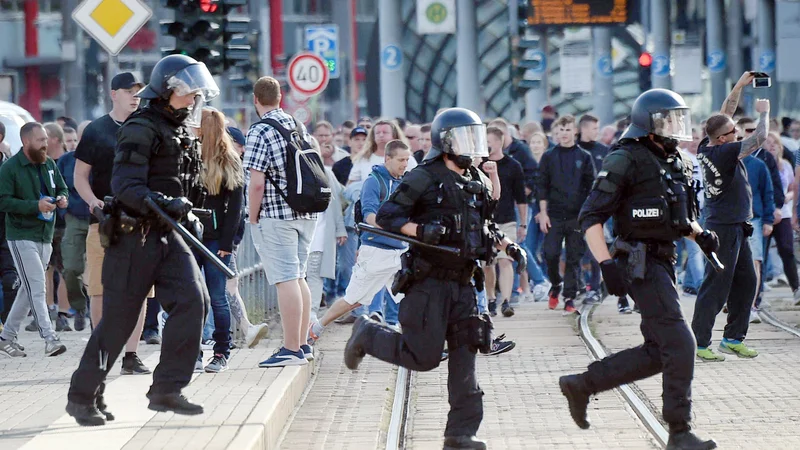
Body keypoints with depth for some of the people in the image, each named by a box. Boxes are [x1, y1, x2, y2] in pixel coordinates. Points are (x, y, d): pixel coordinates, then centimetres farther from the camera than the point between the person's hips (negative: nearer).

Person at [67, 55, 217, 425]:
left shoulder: (183, 134, 16)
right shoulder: (141, 129, -12)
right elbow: (126, 187, -22)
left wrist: (190, 217, 19)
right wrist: (166, 204, -33)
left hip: (168, 236, 8)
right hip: (134, 237, -8)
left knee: (192, 299, -11)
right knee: (118, 319, -3)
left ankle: (166, 390, -6)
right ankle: (83, 395, 11)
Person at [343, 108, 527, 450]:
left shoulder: (478, 182, 13)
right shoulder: (424, 179, -9)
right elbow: (386, 217, -11)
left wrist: (508, 246, 11)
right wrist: (420, 230, -25)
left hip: (462, 283, 7)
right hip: (429, 282, -6)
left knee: (464, 358, 1)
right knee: (423, 357, -5)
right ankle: (367, 334, 20)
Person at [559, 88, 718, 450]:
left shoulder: (675, 163, 15)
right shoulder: (626, 160, -11)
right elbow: (591, 216, -15)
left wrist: (700, 234, 8)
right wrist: (606, 264, -23)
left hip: (663, 262, 9)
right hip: (641, 265, -9)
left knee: (657, 352, 11)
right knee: (678, 345, -12)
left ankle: (581, 385, 21)